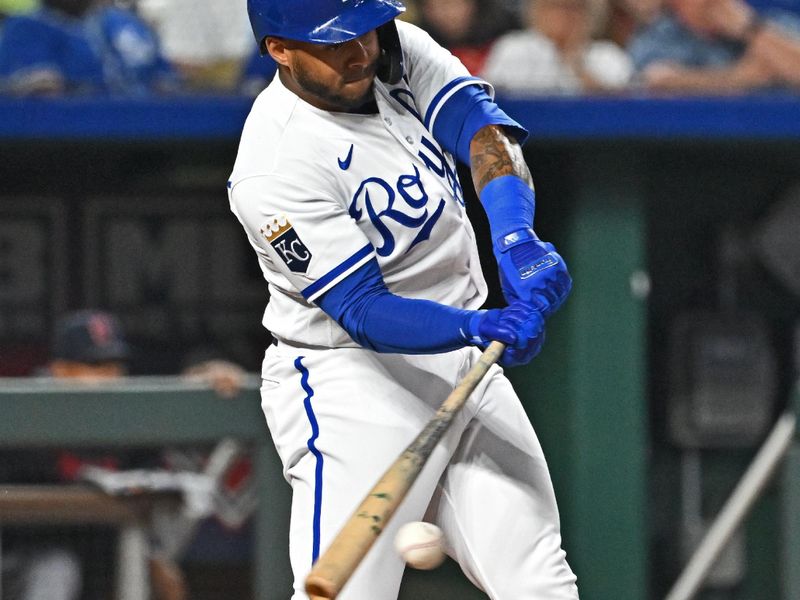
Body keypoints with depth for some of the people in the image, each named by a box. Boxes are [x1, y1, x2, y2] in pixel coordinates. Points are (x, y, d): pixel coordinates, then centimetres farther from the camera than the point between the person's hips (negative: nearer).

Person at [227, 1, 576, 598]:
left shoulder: (399, 52, -2)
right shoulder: (276, 168, -22)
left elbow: (483, 129, -16)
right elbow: (364, 311, -24)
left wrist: (515, 237, -35)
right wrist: (480, 328, -40)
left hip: (463, 367, 7)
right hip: (350, 384, -7)